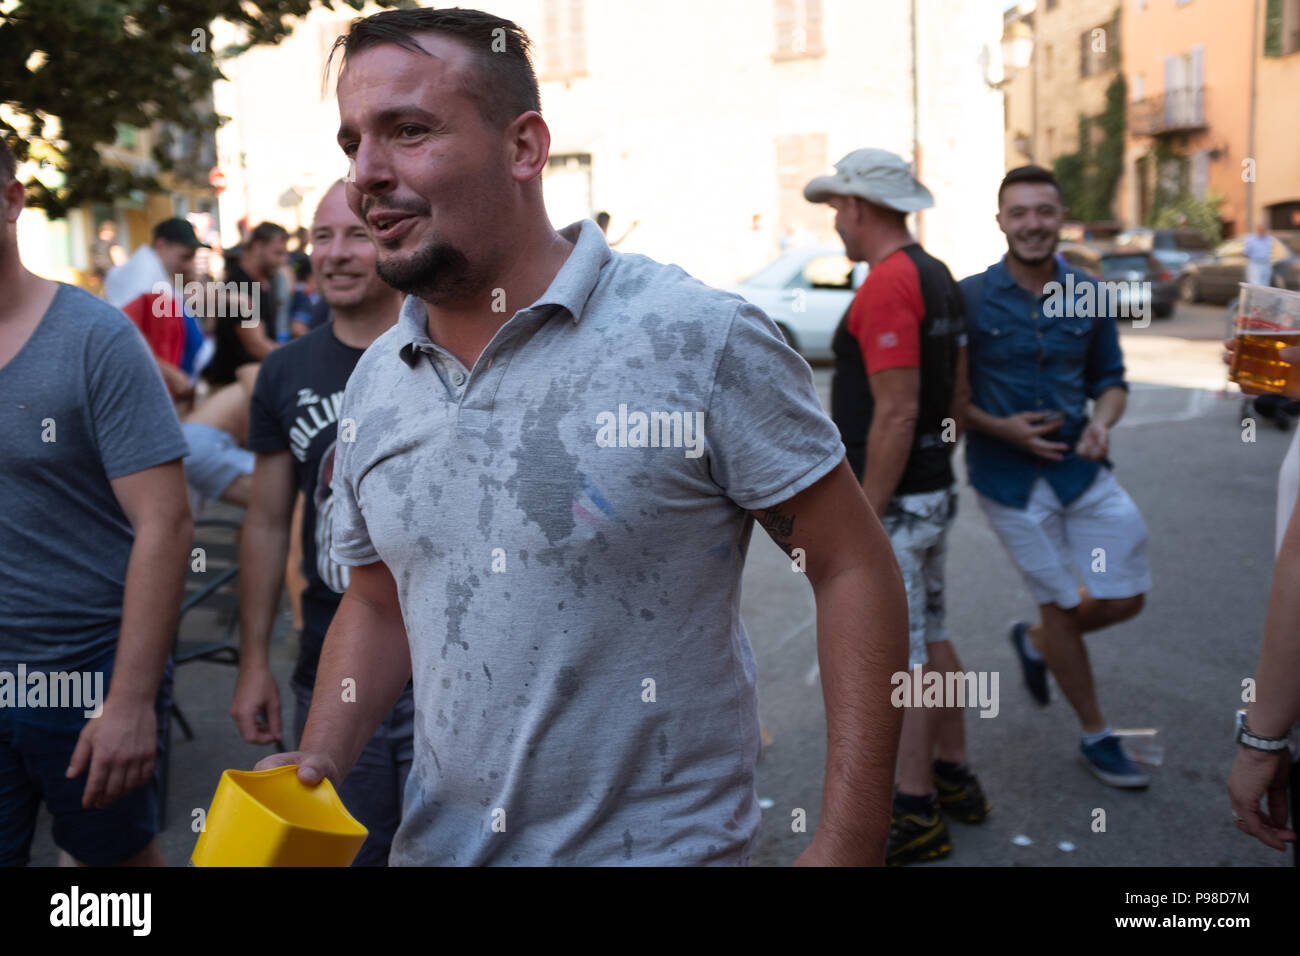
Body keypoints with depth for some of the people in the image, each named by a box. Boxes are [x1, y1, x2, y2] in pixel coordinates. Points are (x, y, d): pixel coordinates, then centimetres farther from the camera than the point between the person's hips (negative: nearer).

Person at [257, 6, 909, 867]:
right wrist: (320, 761, -3)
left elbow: (855, 570, -14)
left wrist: (848, 844, -17)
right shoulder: (375, 383, 1)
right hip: (435, 841, 6)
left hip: (663, 843, -5)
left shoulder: (703, 340, -17)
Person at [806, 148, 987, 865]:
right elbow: (957, 396, 15)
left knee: (897, 658, -1)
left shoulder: (887, 285, -19)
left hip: (891, 501, -10)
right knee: (929, 640, 19)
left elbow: (896, 414, -25)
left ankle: (917, 816, 10)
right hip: (932, 491, 10)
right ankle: (954, 779, 31)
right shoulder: (937, 277, 11)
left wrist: (865, 515, -20)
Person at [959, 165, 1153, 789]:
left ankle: (1036, 641, 37)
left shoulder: (1088, 297, 1)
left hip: (1080, 468, 4)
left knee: (1124, 599, 6)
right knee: (1061, 605, 7)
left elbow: (1110, 379, 10)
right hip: (1008, 477, -3)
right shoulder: (969, 299, -9)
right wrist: (998, 427, -18)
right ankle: (1096, 736, 26)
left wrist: (1102, 421, -11)